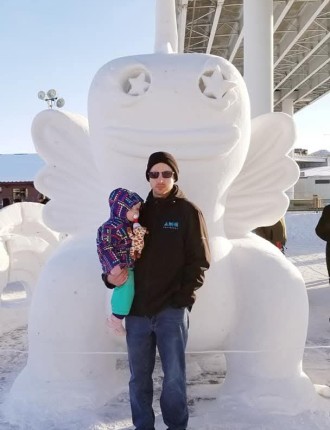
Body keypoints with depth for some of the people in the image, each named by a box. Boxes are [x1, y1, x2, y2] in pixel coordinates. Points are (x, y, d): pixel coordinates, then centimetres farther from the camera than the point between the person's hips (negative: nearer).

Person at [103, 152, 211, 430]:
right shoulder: (138, 211, 11)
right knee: (139, 377, 12)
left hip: (171, 311, -3)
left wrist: (183, 298, -12)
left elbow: (199, 261, -3)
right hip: (137, 310, 4)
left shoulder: (188, 212, 0)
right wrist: (111, 276, -5)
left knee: (174, 377, 2)